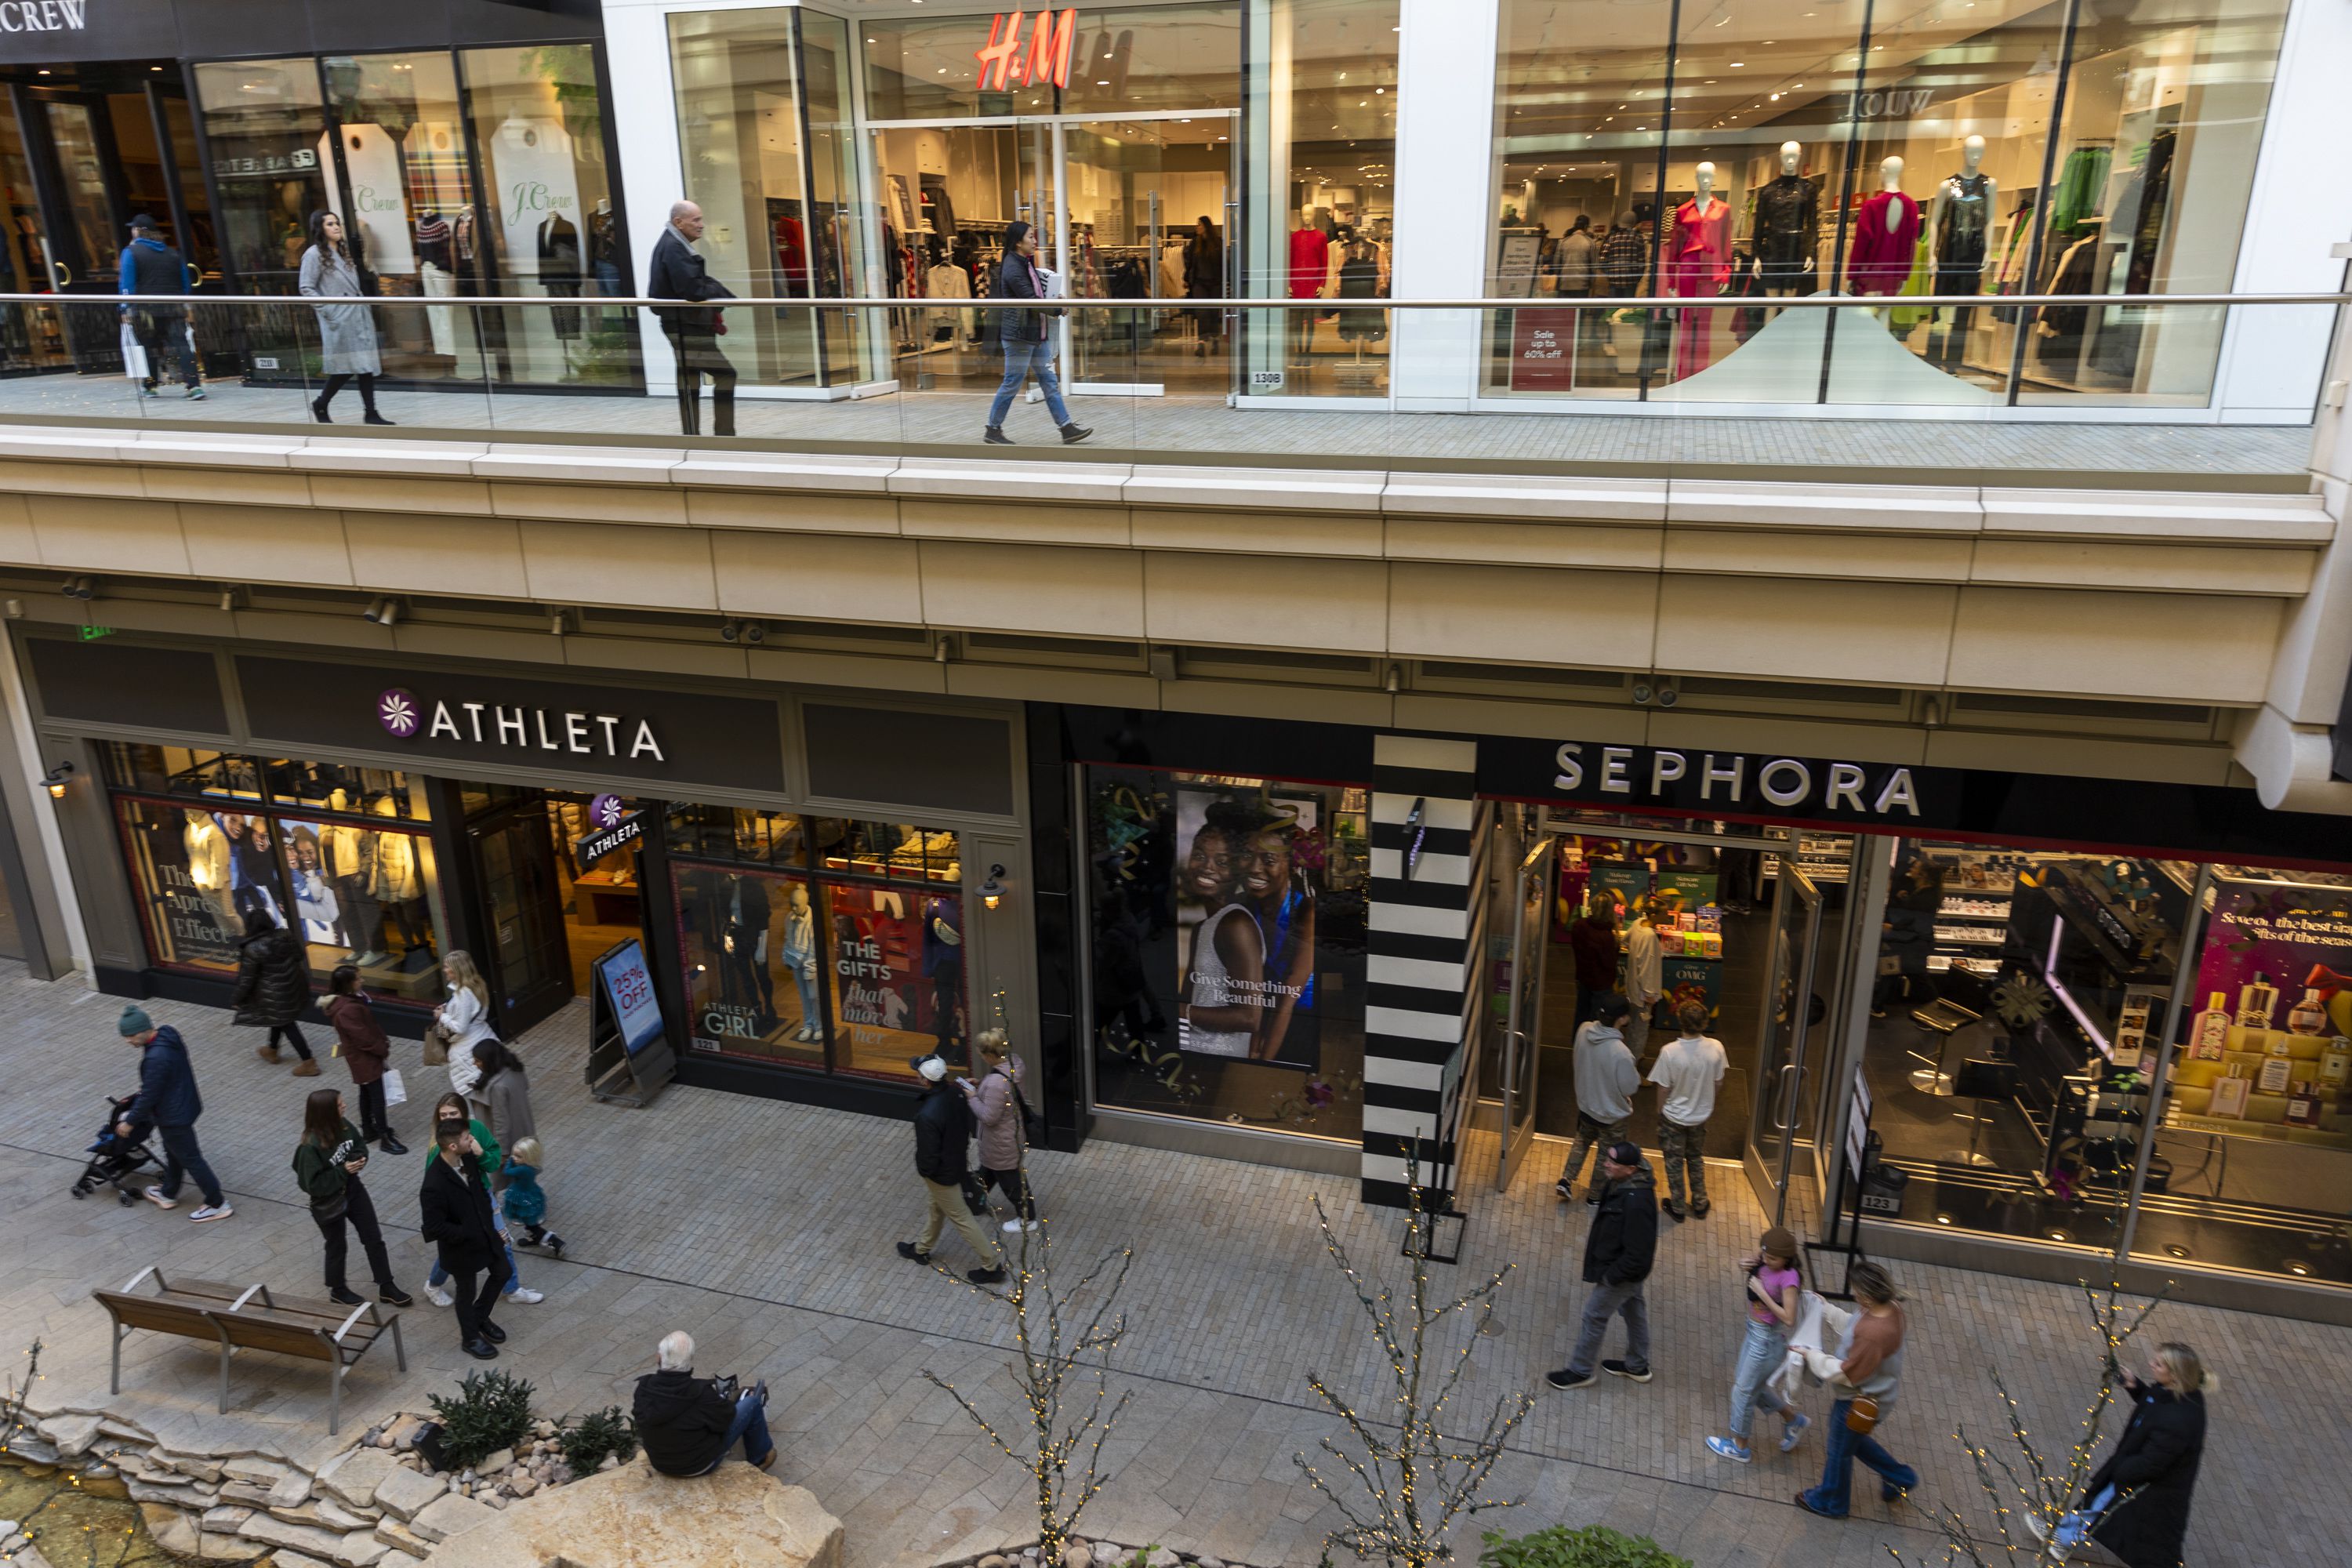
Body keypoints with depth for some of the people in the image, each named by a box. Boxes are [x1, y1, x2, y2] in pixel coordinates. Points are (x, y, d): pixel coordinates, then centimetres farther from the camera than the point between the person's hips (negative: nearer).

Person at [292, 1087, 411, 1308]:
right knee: (337, 1247, 18)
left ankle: (386, 1287, 28)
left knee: (374, 1239, 14)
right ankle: (338, 1289, 44)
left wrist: (359, 1159, -15)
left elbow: (361, 1145, 5)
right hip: (329, 1204, -6)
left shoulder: (343, 1125, -13)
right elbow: (313, 1184, -27)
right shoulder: (310, 1147, -31)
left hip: (354, 1192, 6)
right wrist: (343, 1171, -27)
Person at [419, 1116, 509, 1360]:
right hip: (461, 1246, -7)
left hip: (485, 1231, 7)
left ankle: (480, 1317, 49)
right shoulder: (434, 1185, -35)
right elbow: (434, 1226, -28)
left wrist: (487, 1218, 4)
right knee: (467, 1292, 16)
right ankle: (470, 1338, 42)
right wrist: (469, 1234, -20)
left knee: (501, 1274, 23)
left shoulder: (467, 1157, -13)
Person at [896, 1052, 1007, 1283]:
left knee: (961, 1218, 10)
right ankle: (922, 1249, 53)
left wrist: (923, 1170, -6)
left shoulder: (927, 1115, -39)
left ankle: (992, 1266, 22)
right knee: (936, 1207, 29)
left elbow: (928, 1154, -27)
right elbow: (966, 1126, 3)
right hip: (958, 1160, 8)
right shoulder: (955, 1093, -14)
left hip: (941, 1173, -8)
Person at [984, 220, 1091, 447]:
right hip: (1018, 335, -9)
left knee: (1049, 381, 7)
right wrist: (1058, 310, -11)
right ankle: (992, 430, 11)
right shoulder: (1013, 268, -17)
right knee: (1012, 384, -1)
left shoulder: (1027, 264, 13)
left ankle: (1067, 428, 8)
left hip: (1036, 333, 9)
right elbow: (1031, 301, -20)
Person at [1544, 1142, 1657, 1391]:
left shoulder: (1636, 1203, -37)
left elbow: (1637, 1254, -31)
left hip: (1622, 1270, -9)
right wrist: (1595, 1234, 7)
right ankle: (1637, 1366, 46)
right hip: (1630, 1267, 9)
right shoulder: (1622, 1184, -8)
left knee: (1595, 1315, 6)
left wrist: (1610, 1276, -21)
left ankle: (1580, 1372, 24)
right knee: (1633, 1309, 25)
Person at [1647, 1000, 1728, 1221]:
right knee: (1696, 1159, 27)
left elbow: (1664, 1088, -18)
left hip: (1673, 1117, -3)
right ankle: (1700, 1203, 40)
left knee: (1674, 1162, 18)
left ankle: (1677, 1208, 32)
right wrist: (1710, 1105, 15)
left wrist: (1659, 1110, 3)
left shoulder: (1670, 1051, -30)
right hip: (1701, 1115, 3)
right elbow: (1719, 1082, -5)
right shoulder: (1715, 1047, -20)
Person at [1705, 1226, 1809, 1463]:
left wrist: (1762, 1293, -27)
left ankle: (1739, 1447, 30)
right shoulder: (1763, 1262, -7)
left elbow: (1789, 1319, -29)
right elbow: (1746, 1293, 9)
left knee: (1743, 1390, 9)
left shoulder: (1788, 1277, -28)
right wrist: (1744, 1270, -11)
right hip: (1754, 1331, 8)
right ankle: (1793, 1420, 43)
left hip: (1768, 1339, -8)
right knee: (1753, 1384, 25)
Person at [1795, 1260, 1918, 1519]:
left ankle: (1831, 1502, 43)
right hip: (1867, 1393, 8)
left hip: (1858, 1402, -8)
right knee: (1852, 1439, 33)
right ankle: (1899, 1476, 46)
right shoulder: (1890, 1306, -16)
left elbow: (1847, 1375, -28)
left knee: (1840, 1450, 19)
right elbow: (1854, 1325, 4)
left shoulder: (1874, 1334, -41)